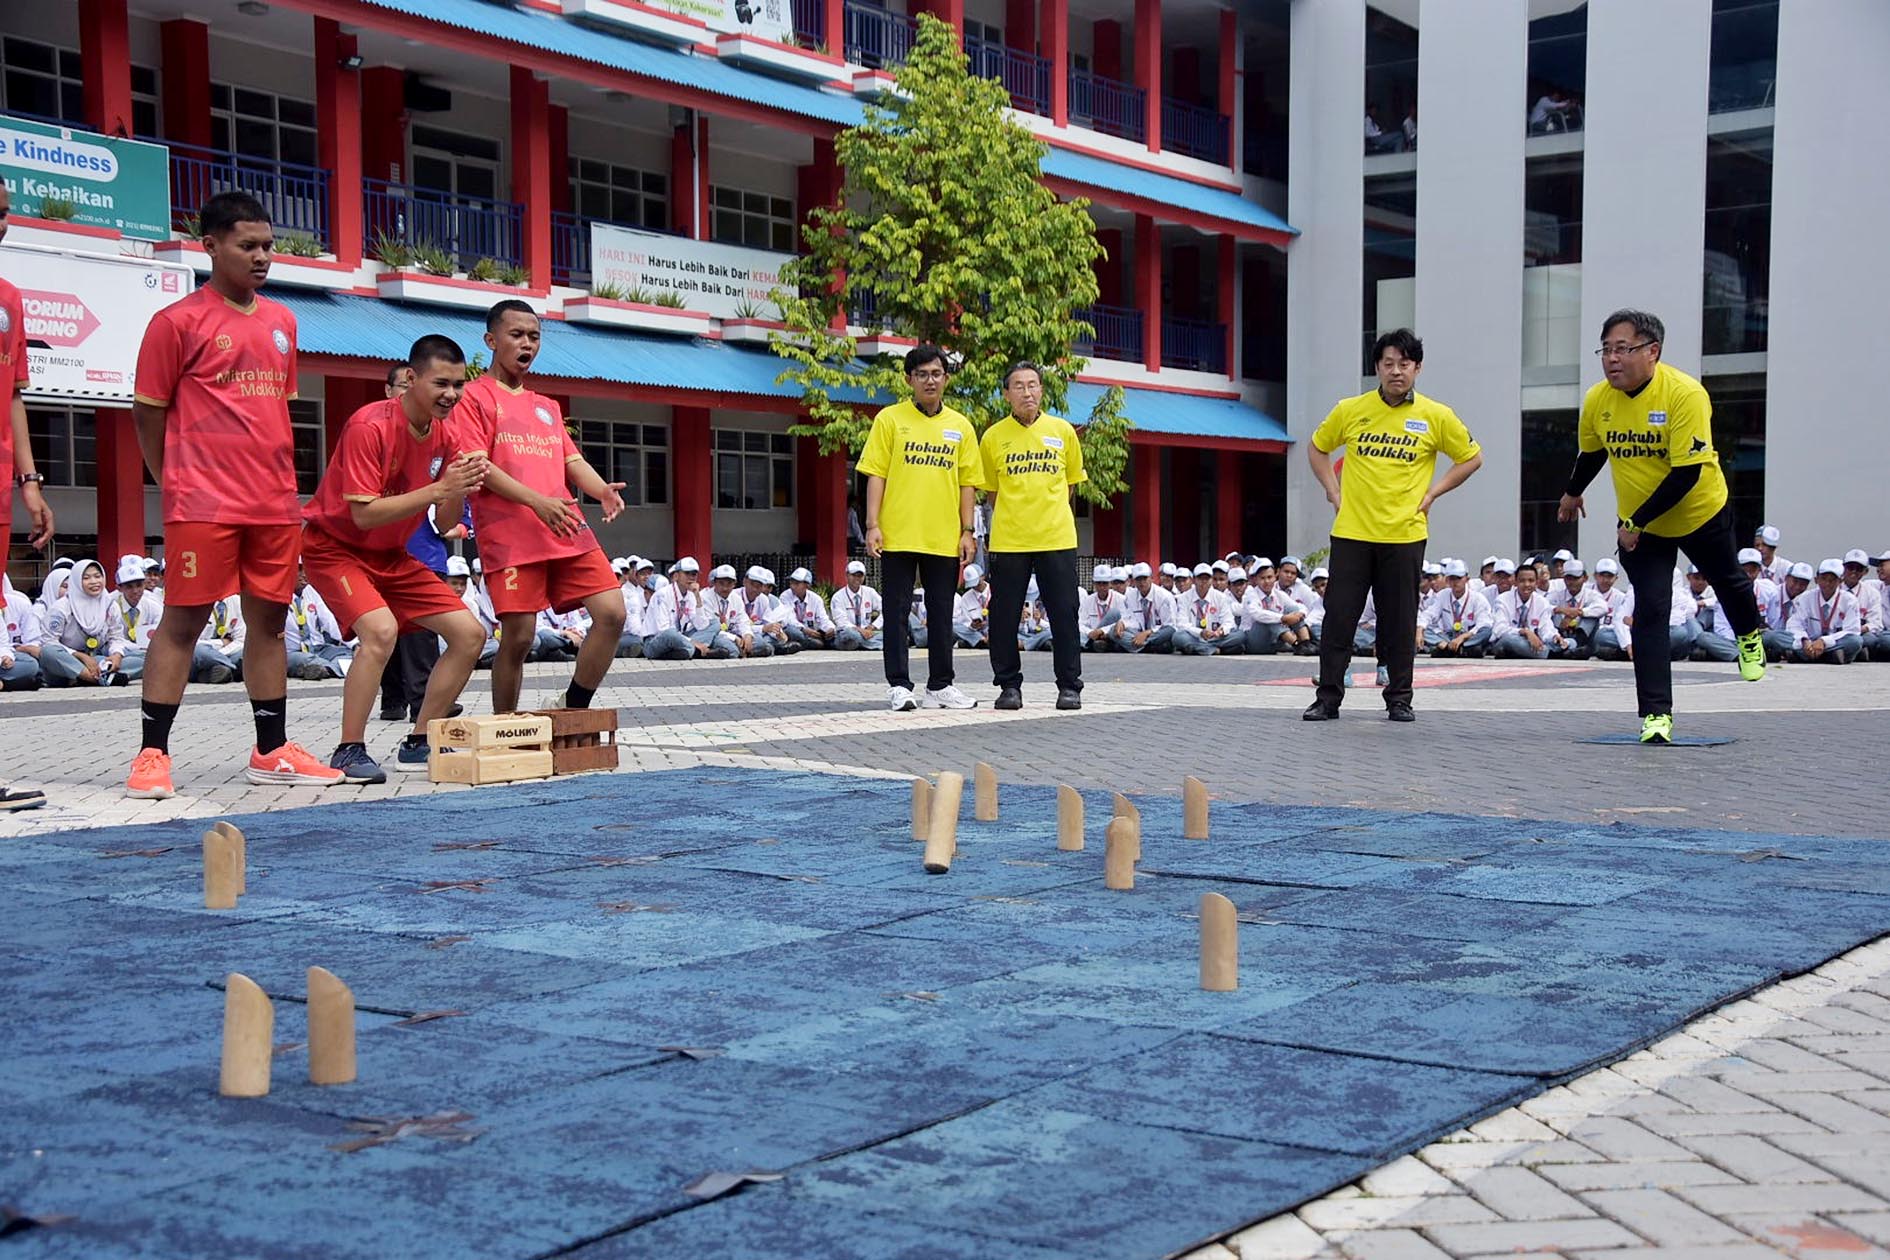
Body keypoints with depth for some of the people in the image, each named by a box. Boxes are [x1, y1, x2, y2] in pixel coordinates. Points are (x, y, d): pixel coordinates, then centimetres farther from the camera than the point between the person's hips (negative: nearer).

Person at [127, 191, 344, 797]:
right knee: (182, 621, -3)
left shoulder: (282, 321, 14)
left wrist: (282, 482, 16)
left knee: (270, 619, 8)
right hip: (203, 505, -6)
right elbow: (148, 412, 0)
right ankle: (152, 753, 3)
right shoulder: (177, 321, -4)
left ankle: (272, 751, 16)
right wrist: (178, 485, 3)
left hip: (275, 505, 6)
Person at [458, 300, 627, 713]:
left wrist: (602, 490, -7)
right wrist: (536, 501, -20)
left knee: (611, 613, -8)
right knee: (517, 637, -7)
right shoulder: (475, 396, 4)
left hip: (568, 530, 6)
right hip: (510, 535, -6)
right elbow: (476, 466, -7)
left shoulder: (547, 408, 24)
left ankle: (573, 711, 5)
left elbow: (572, 460, 16)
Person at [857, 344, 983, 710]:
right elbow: (876, 475, -2)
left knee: (941, 612, 8)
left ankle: (940, 686, 16)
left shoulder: (960, 426, 9)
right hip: (898, 536, -3)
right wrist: (872, 525, -9)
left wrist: (967, 532, 3)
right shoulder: (890, 419, 1)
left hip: (944, 538, 3)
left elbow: (967, 482, 10)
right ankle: (899, 685, 7)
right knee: (897, 611, 1)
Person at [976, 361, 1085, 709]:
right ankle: (1009, 685, 13)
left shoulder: (1063, 431, 6)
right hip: (1007, 540, 0)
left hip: (1057, 538, 0)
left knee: (1064, 614, 0)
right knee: (1005, 616, 1)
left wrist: (1049, 515, 12)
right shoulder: (993, 437, 3)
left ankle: (1070, 686, 9)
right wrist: (1011, 519, 9)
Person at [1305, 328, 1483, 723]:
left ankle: (1399, 698, 15)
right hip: (1351, 531, 1)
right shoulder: (1350, 410, 3)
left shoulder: (1436, 416, 0)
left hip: (1405, 534, -1)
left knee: (1400, 622, 3)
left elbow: (1471, 458, 12)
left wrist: (1432, 492, 3)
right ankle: (1328, 697, 7)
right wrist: (1334, 490, 7)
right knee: (1339, 616, -1)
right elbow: (1317, 448, 18)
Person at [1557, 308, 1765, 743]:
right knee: (1649, 614, -9)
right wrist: (1573, 493, 26)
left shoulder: (1686, 394, -28)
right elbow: (1592, 452, 10)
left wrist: (1636, 522, -29)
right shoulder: (1596, 401, -13)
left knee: (1728, 582, 23)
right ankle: (1656, 715, -8)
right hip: (1636, 528, 2)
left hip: (1701, 515, -2)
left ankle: (1749, 637, 57)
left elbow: (1687, 471, -30)